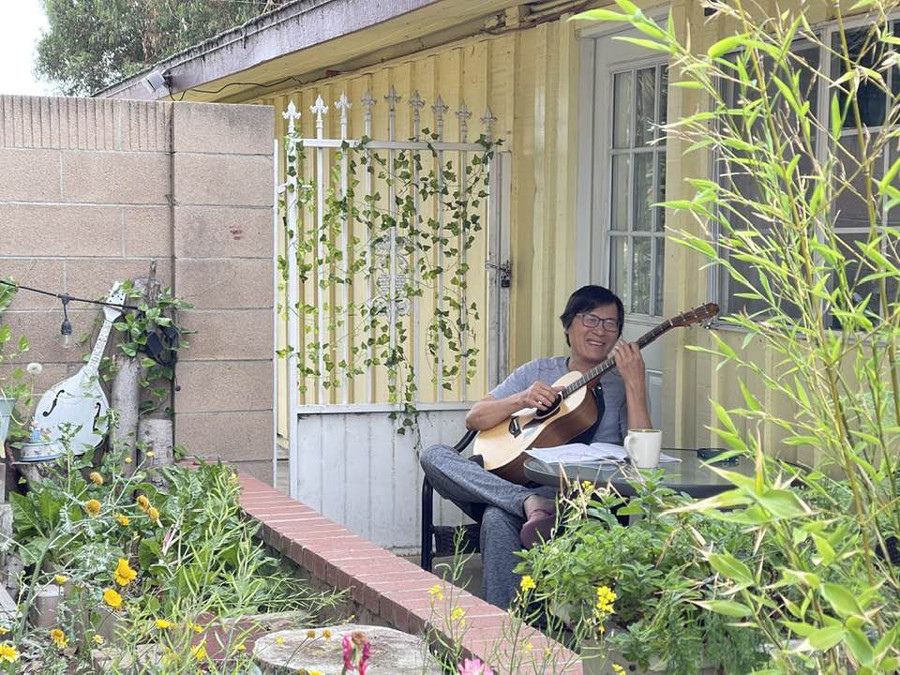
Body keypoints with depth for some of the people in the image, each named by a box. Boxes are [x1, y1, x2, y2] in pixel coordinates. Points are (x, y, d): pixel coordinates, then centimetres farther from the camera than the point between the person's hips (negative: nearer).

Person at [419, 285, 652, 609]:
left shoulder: (620, 386, 11)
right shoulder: (537, 372, 21)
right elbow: (474, 418, 14)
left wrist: (635, 383, -15)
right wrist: (521, 400, -4)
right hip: (514, 483, 4)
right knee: (434, 455, -25)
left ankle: (504, 626, -32)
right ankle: (531, 504, -41)